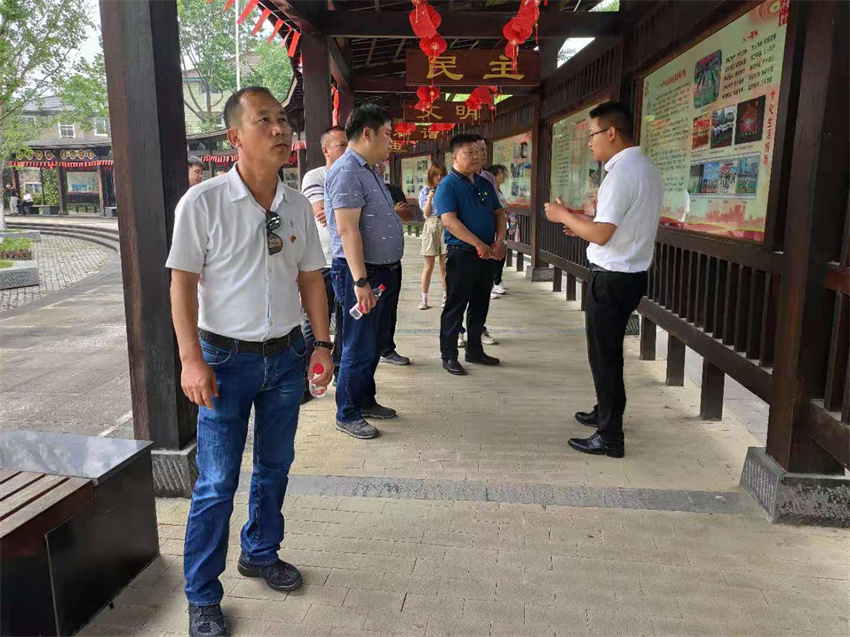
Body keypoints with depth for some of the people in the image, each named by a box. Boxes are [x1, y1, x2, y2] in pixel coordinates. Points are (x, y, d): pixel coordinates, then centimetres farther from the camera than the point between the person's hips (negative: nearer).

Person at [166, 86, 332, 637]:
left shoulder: (298, 205, 2)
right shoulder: (202, 203, -12)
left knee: (275, 467, 18)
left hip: (286, 355, 5)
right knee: (217, 484, 2)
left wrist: (323, 344, 5)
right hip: (227, 359, -4)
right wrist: (192, 360, -16)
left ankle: (261, 554, 41)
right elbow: (183, 283, -10)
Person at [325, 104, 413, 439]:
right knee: (359, 347, -2)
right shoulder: (347, 171, -16)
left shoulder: (369, 171, 16)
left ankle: (366, 400, 32)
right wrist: (360, 281, -28)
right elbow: (347, 229, -24)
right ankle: (347, 415, 11)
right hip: (361, 272, -10)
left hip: (383, 270, 10)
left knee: (375, 344, 18)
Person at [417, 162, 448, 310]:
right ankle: (424, 299, 7)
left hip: (446, 226, 1)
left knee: (444, 265, 5)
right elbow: (426, 213, -1)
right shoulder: (425, 191, 5)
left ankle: (446, 297, 14)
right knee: (429, 266, 1)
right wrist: (430, 198, -13)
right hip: (431, 227, -1)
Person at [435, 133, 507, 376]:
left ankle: (474, 350, 27)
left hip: (486, 255, 7)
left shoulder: (485, 184, 14)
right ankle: (449, 356, 8)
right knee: (455, 307, -1)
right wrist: (479, 244, -22)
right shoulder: (448, 186, -9)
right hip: (461, 254, -7)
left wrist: (499, 240, -2)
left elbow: (499, 212, 16)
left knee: (480, 305, 15)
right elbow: (449, 220, -19)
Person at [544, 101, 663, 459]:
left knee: (604, 355, -1)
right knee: (609, 350, 22)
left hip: (612, 278, -10)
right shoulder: (648, 170, 12)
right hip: (631, 274, 10)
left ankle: (610, 437, 8)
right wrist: (582, 223, 14)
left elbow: (601, 234, -25)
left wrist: (564, 216, -11)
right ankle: (605, 413, 37)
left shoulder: (622, 173, -20)